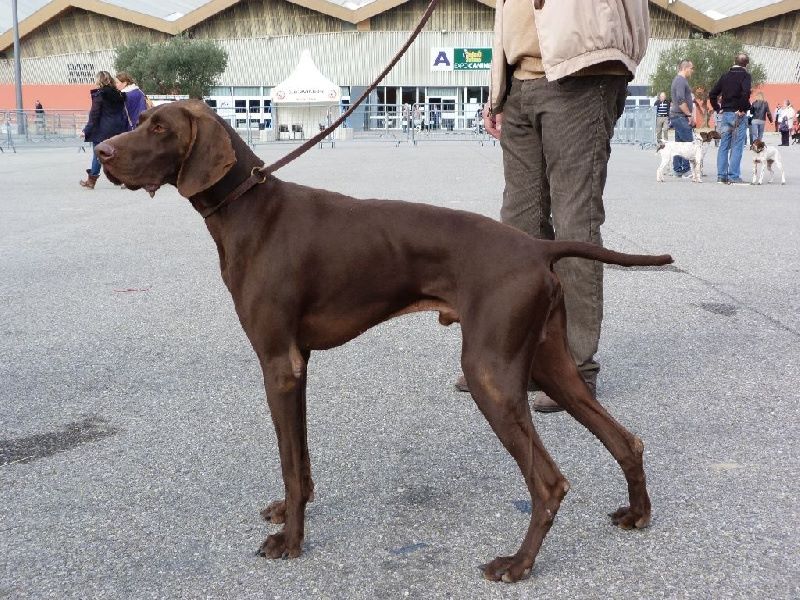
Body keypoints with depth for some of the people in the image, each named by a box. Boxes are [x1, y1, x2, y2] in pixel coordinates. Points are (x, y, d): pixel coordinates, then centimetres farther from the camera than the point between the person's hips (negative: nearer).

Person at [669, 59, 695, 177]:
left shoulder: (678, 80, 21)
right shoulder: (681, 81, -12)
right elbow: (681, 101, -22)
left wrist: (688, 115, 23)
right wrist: (689, 115, -17)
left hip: (677, 117, 11)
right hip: (681, 116, -11)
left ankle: (678, 170, 12)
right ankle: (686, 170, -12)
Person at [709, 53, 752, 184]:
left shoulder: (725, 76, 11)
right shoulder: (745, 75, -7)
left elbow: (712, 94, 9)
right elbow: (746, 92, -25)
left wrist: (718, 109, 13)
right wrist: (743, 108, -15)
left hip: (725, 114, 6)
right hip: (738, 115, -5)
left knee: (724, 145, 9)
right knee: (737, 146, -3)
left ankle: (721, 175, 10)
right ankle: (734, 176, -5)